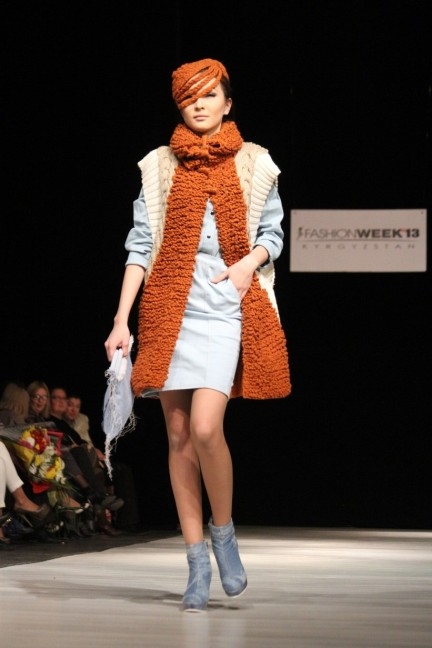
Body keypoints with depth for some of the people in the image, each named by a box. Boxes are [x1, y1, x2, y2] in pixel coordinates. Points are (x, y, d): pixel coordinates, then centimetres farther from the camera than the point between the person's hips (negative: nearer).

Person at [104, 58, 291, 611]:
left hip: (225, 309, -2)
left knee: (205, 427, -18)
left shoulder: (252, 164, 7)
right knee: (178, 435, 2)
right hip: (169, 309, 2)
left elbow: (272, 233, 14)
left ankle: (222, 530, 7)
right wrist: (121, 321, 0)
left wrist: (250, 261, -9)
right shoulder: (160, 167, 9)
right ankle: (197, 562, 8)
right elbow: (140, 244, 7)